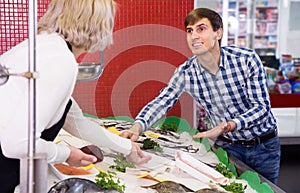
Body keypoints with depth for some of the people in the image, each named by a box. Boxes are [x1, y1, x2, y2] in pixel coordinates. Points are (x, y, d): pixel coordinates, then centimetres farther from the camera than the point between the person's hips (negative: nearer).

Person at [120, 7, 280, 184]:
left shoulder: (247, 59, -20)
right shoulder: (185, 73, -13)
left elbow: (262, 108, -20)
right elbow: (160, 103, -12)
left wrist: (225, 126, -35)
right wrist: (137, 128, -32)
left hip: (265, 146, -1)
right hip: (227, 146, 1)